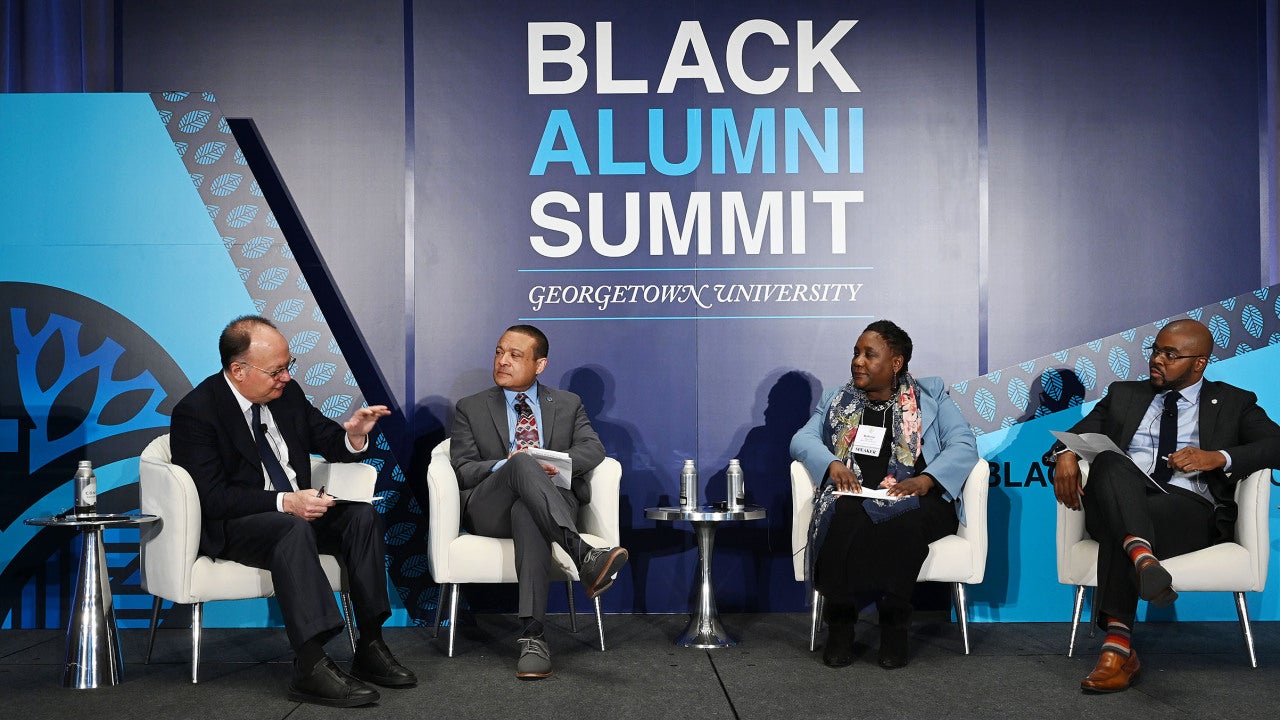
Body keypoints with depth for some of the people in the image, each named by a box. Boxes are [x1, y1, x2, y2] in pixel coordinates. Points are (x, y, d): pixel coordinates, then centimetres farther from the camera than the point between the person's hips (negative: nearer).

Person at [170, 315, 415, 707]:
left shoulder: (287, 393, 5)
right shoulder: (195, 412, -14)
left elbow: (328, 441, 16)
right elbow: (212, 498, -21)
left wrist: (353, 434, -9)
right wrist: (284, 502, -30)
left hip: (296, 511, 7)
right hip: (231, 527, -7)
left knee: (362, 514, -19)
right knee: (293, 529, -36)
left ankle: (370, 648, -18)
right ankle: (311, 668, -39)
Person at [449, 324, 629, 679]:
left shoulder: (568, 404, 21)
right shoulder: (470, 409, 18)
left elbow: (593, 447, 4)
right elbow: (462, 470, 5)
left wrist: (560, 463, -18)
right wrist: (505, 466, -16)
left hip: (553, 501, 0)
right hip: (489, 509, 0)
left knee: (526, 512, -40)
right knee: (523, 463, -35)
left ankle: (532, 636, -49)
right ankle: (584, 557, -52)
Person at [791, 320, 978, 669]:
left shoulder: (931, 395, 15)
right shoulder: (838, 401, 22)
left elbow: (964, 445, 2)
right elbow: (802, 438, 9)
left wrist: (926, 479, -17)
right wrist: (832, 464, -13)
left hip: (916, 501, -1)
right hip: (853, 497, 2)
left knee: (902, 521, -38)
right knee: (845, 519, -35)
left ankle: (894, 625, -26)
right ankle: (840, 623, -25)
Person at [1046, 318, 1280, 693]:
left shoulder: (1233, 403, 19)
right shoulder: (1123, 395, 27)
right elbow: (1078, 434, 19)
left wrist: (1218, 457, -15)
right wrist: (1065, 454, -7)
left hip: (1189, 510, -2)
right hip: (1116, 504, 2)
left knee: (1119, 532, -37)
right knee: (1110, 462, -36)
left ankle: (1118, 646, -42)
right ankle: (1143, 559, -58)